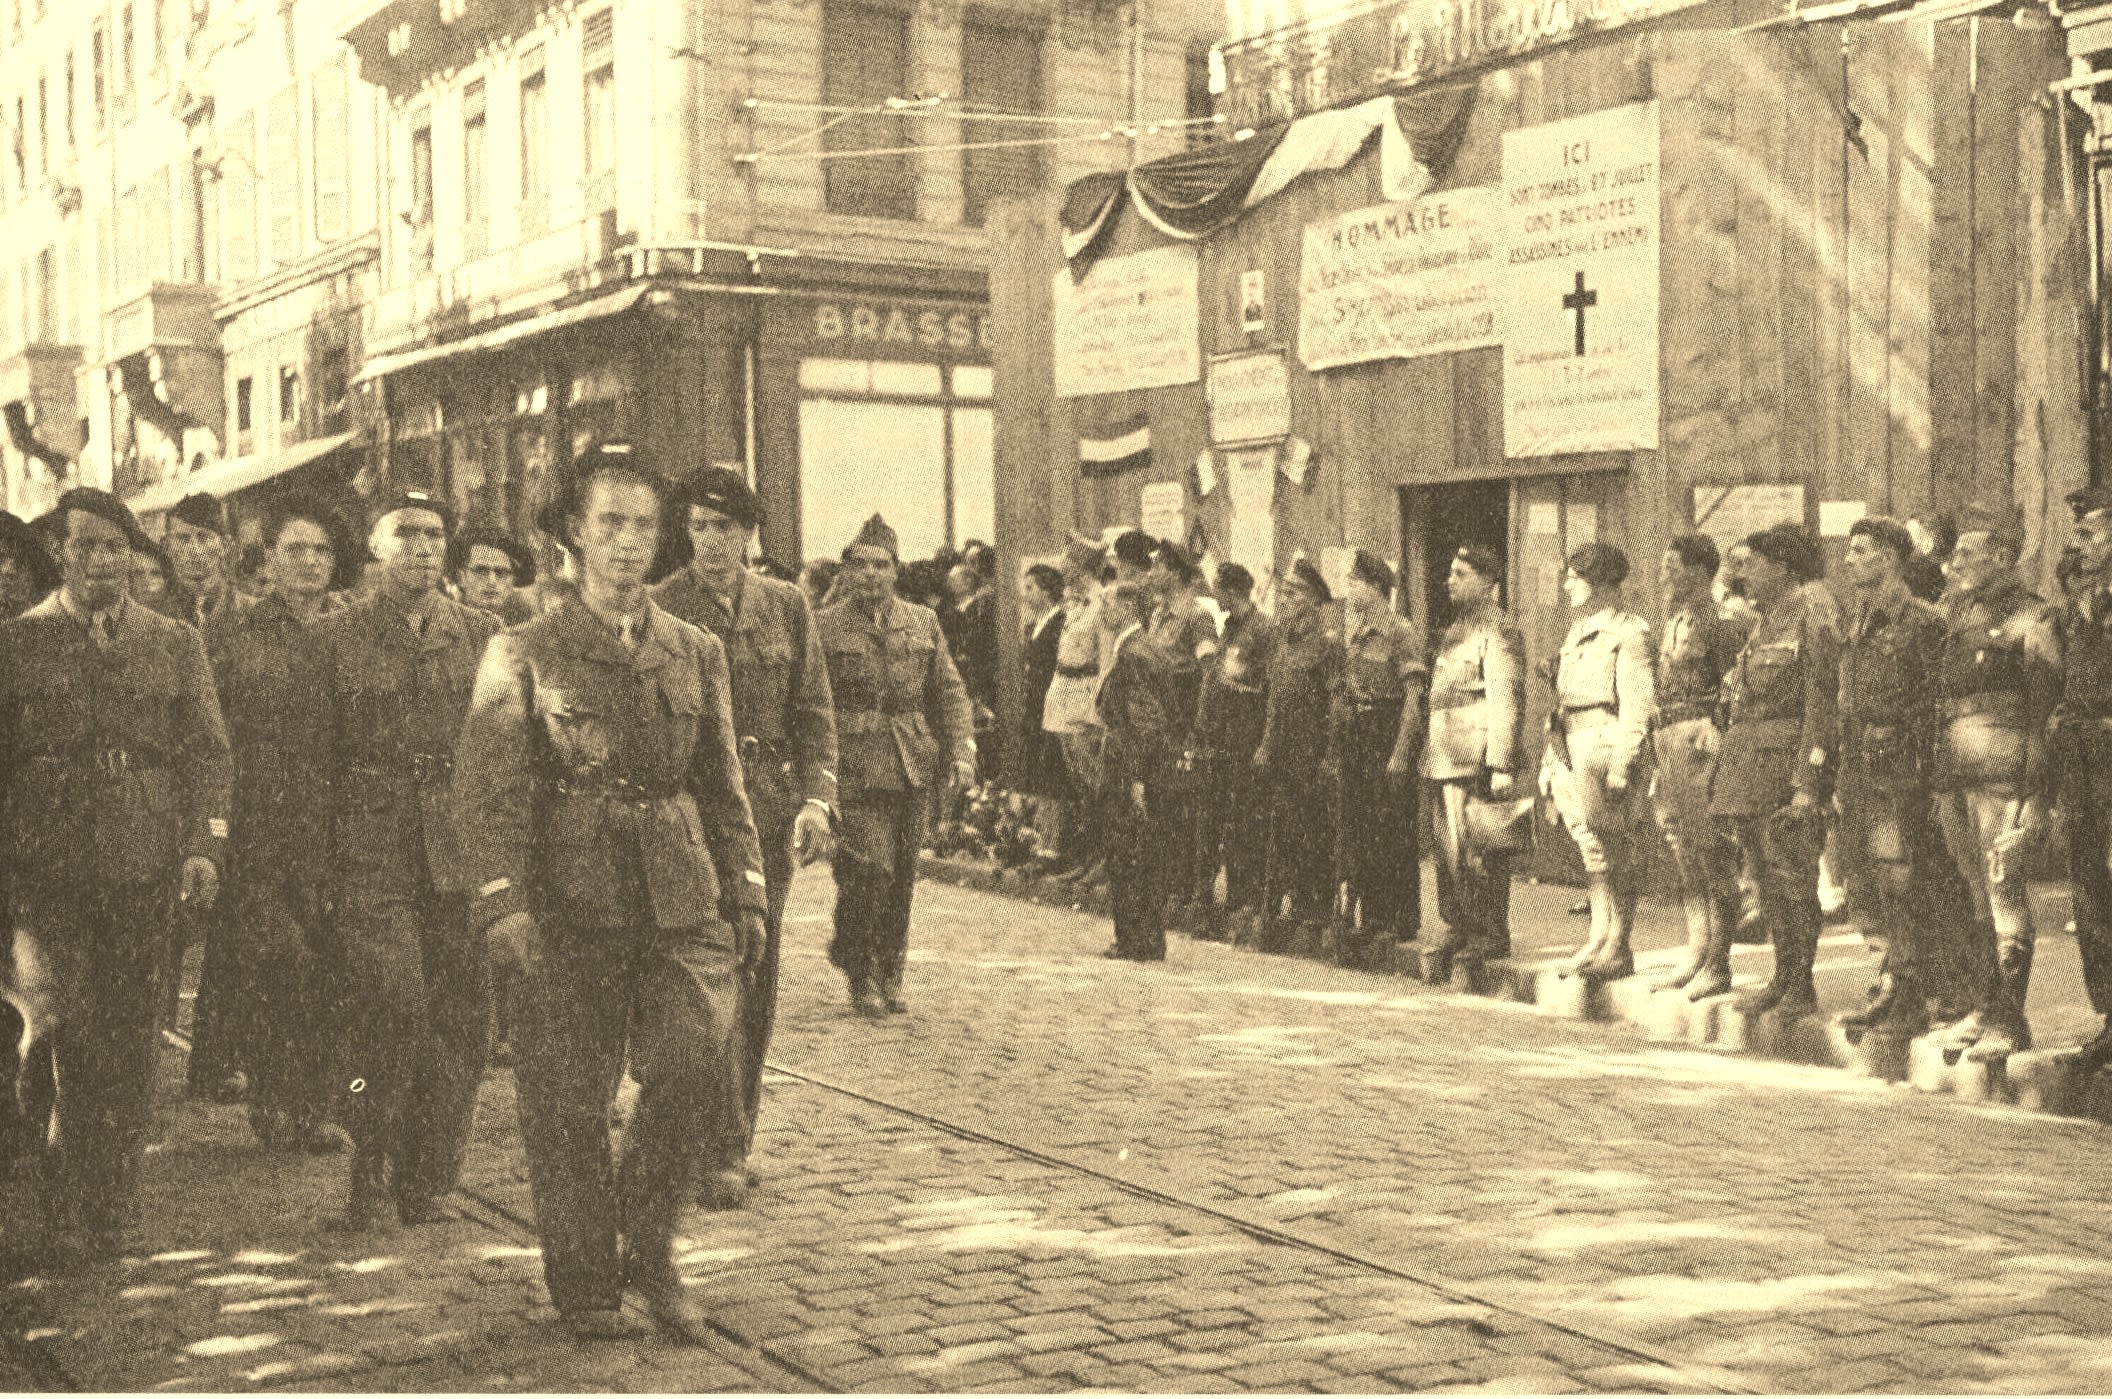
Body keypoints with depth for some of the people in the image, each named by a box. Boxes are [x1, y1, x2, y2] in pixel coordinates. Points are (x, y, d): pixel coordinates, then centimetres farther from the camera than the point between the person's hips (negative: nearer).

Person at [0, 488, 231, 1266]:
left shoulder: (177, 647, 14)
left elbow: (207, 753, 10)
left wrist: (206, 846, -3)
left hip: (146, 876, 2)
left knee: (125, 1051, 3)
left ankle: (109, 1224, 14)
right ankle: (63, 1223, 1)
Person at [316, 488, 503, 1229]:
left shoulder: (482, 635, 11)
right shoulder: (337, 638, 6)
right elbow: (315, 756, 5)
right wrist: (318, 861, 0)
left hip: (464, 854, 2)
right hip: (373, 854, -2)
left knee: (460, 1021, 2)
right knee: (393, 1008, -13)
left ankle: (426, 1181, 15)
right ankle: (370, 1170, 5)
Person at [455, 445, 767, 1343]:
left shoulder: (697, 652, 12)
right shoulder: (524, 654, 2)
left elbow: (724, 786, 17)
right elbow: (489, 784, -6)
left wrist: (746, 894, 12)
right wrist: (503, 900, -16)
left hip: (681, 898, 2)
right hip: (572, 903, -2)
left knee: (697, 1060, -13)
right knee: (568, 1101, 3)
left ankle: (648, 1250, 9)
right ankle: (585, 1285, 20)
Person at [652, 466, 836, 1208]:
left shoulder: (786, 606, 10)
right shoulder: (656, 610, 0)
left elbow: (815, 713, 9)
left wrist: (817, 798, -4)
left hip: (770, 809, 4)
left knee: (756, 983, 8)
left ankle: (733, 1136, 21)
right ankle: (721, 1151, -3)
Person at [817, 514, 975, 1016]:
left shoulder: (923, 623, 11)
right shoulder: (825, 627, 0)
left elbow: (950, 692, 12)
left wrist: (962, 751, -1)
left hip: (913, 767, 4)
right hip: (856, 765, -4)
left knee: (902, 879, 9)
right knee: (871, 870, -12)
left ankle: (890, 975, 24)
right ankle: (860, 975, 7)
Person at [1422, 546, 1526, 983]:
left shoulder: (1497, 632, -9)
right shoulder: (1455, 632, 20)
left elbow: (1507, 703, -16)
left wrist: (1502, 766, -21)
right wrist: (1429, 758, 20)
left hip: (1476, 764, -9)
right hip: (1443, 764, 9)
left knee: (1476, 855, -5)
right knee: (1448, 852, 12)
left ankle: (1492, 935, 3)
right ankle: (1458, 932, 21)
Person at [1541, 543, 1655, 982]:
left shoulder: (1628, 633, -7)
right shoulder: (1577, 633, 20)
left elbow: (1637, 707, -14)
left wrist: (1621, 765, -20)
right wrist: (1549, 761, 19)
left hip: (1607, 747, -9)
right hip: (1573, 756, 9)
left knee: (1617, 854, -3)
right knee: (1592, 851, 11)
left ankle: (1618, 949, 2)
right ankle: (1600, 939, 17)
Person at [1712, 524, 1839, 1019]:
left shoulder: (1812, 627, -9)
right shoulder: (1763, 629, 17)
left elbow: (1820, 712, -14)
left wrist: (1806, 787, -20)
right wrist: (1729, 784, 18)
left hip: (1784, 766, -8)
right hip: (1750, 771, 8)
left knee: (1792, 878, -3)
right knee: (1767, 878, 11)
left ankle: (1802, 987, 3)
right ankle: (1783, 978, 19)